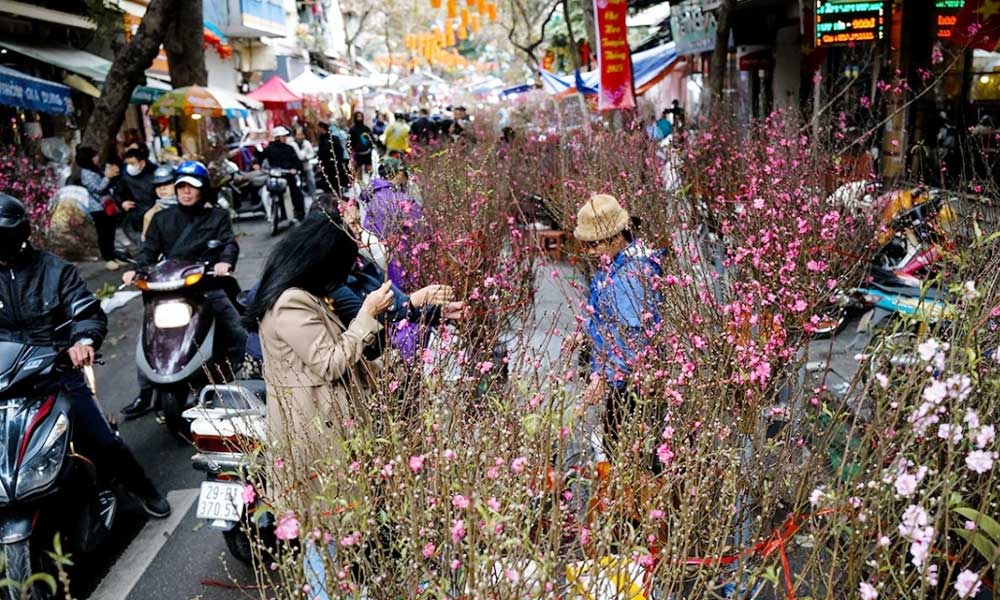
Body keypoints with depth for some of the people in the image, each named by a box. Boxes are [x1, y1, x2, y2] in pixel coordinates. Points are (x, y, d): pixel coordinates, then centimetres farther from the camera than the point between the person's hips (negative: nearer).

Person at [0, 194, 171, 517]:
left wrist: (84, 340, -27)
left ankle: (141, 487, 20)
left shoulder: (54, 270, 1)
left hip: (57, 369, -2)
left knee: (103, 441, -3)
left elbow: (89, 312, -5)